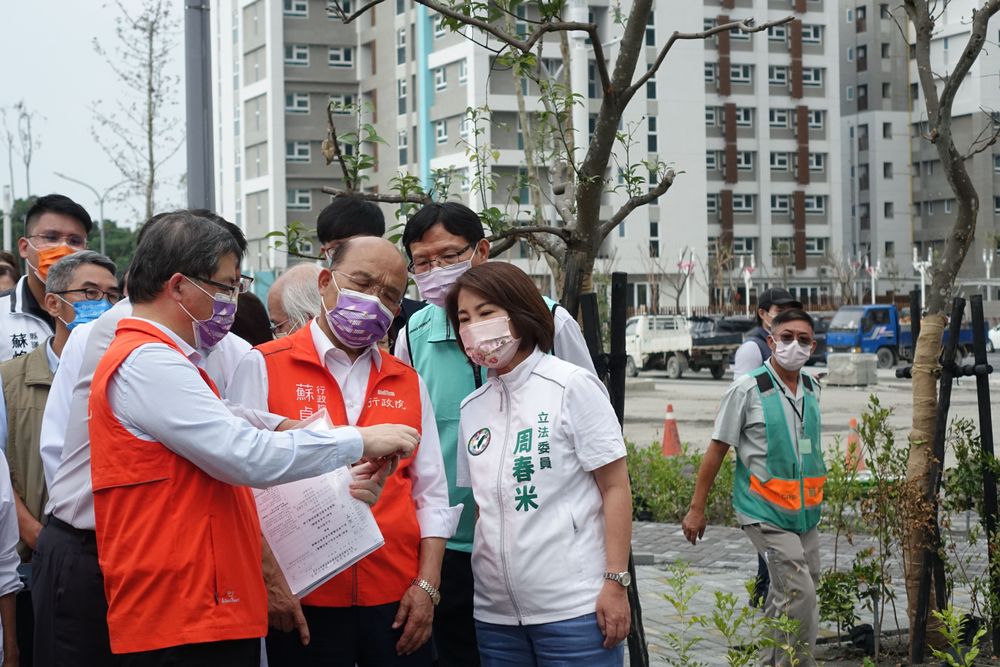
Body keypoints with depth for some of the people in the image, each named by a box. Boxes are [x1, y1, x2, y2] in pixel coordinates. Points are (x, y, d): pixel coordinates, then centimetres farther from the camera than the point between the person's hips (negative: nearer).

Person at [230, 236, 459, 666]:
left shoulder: (408, 383, 13)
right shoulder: (263, 367, 1)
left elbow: (431, 495, 11)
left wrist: (427, 585, 1)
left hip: (398, 603, 3)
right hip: (302, 603, -3)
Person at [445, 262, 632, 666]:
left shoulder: (571, 386, -2)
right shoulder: (471, 408, 11)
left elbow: (615, 489, -5)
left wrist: (615, 583, -11)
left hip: (574, 607, -5)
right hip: (495, 613, 5)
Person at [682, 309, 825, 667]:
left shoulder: (812, 390, 6)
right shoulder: (748, 389, -12)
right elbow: (717, 449, -7)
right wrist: (697, 508, -6)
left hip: (805, 511, 7)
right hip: (766, 511, -7)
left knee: (785, 595, 17)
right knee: (799, 593, -16)